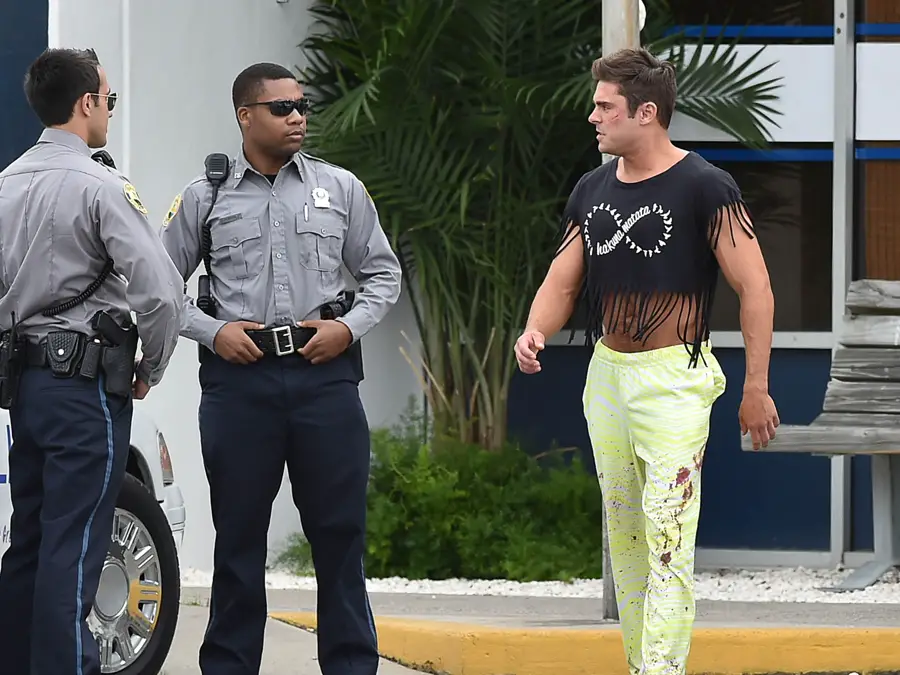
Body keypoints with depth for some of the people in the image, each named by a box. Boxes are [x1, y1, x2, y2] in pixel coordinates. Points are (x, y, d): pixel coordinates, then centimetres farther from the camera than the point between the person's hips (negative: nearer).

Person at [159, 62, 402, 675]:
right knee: (239, 533, 4)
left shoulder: (340, 188, 9)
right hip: (239, 377, -1)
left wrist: (349, 326, -2)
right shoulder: (206, 197, 6)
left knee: (340, 531, 0)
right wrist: (213, 331, -5)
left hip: (324, 372, 1)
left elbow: (384, 273, 15)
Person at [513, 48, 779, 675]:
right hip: (606, 373, 7)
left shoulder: (704, 187, -12)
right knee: (623, 535, 11)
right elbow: (562, 281, 13)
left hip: (673, 380, -7)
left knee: (667, 542, -13)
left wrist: (756, 388, -11)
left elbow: (755, 288, -11)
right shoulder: (593, 190, 9)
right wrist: (536, 333, -9)